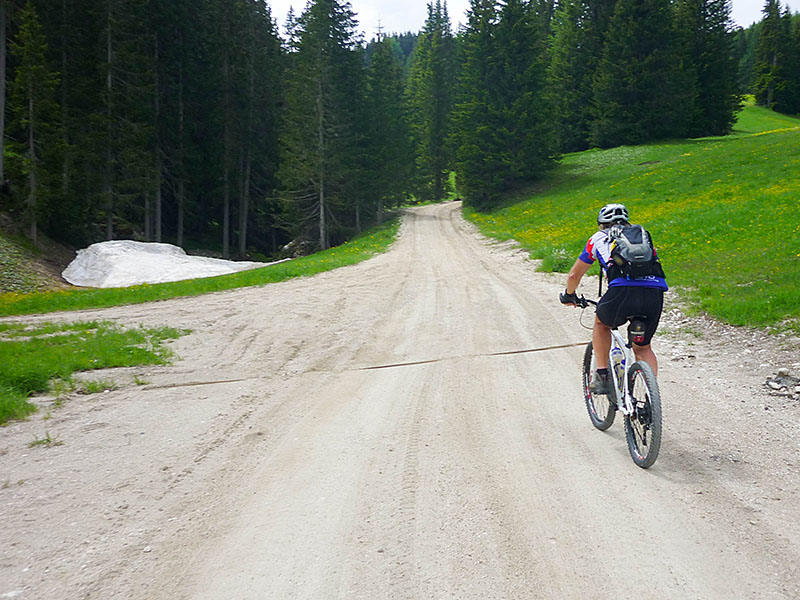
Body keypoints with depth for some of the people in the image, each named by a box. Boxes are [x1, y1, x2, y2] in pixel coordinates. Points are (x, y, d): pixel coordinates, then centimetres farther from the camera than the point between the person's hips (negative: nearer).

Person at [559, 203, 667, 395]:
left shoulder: (599, 238, 25)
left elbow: (574, 274, 32)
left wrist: (569, 295, 52)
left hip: (623, 291, -3)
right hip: (655, 294, 3)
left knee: (601, 323, 30)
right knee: (643, 348, 25)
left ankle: (602, 377, 22)